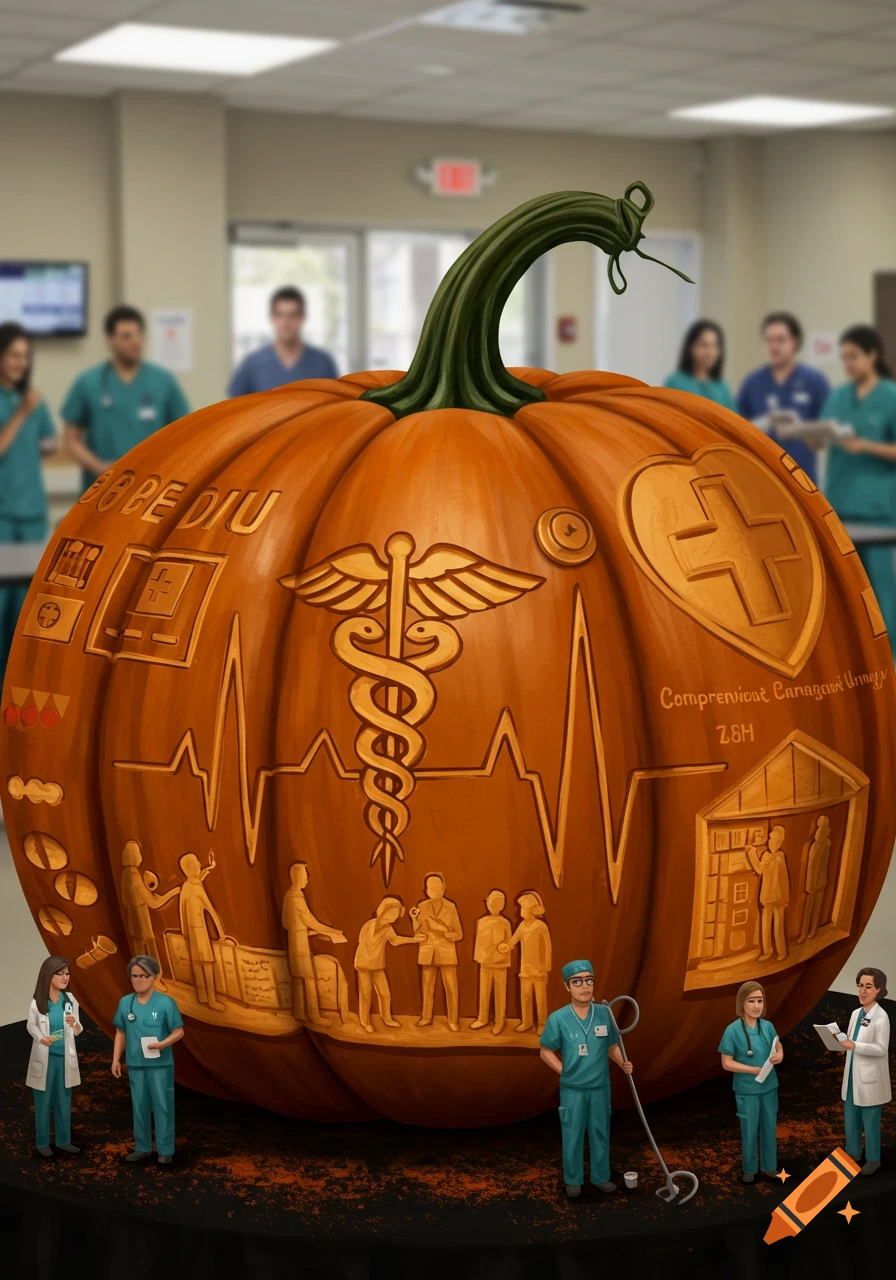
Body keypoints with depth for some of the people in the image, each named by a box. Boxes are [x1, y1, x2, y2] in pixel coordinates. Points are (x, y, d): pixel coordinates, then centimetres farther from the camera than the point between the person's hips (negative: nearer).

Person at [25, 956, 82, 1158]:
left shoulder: (70, 1000, -5)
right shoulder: (37, 1003, -14)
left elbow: (77, 1032, 2)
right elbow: (30, 1026, 0)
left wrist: (74, 1024, -20)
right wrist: (41, 1038, -19)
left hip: (65, 1057, 3)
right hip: (44, 1058, -3)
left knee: (64, 1101, 13)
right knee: (43, 1102, 7)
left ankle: (63, 1141, 26)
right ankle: (42, 1143, 20)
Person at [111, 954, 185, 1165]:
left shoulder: (165, 1002, -10)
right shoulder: (125, 1003, 2)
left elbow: (179, 1031, -7)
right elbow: (120, 1033, 9)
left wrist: (163, 1043, -23)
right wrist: (116, 1060, 6)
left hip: (160, 1064, -3)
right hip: (135, 1064, 4)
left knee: (162, 1105, 2)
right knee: (139, 1106, 12)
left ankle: (165, 1150, 11)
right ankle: (142, 1147, 24)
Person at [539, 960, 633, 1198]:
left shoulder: (604, 1014, -6)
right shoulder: (558, 1019, -12)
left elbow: (612, 1046, 6)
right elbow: (546, 1052, -1)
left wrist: (623, 1063, -11)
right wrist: (565, 1071, -5)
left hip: (600, 1087, 2)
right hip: (572, 1089, -2)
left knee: (600, 1133, 14)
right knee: (573, 1135, 9)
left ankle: (600, 1177, 30)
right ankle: (573, 1180, 25)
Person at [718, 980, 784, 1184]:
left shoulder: (767, 1026, -4)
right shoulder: (733, 1030, -16)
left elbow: (778, 1047, 12)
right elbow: (727, 1063, -13)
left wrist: (779, 1056, -13)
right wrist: (754, 1070, -21)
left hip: (769, 1086, 4)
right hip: (747, 1090, -4)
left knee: (769, 1127, 14)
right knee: (749, 1130, 8)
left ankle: (769, 1166, 30)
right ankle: (749, 1169, 24)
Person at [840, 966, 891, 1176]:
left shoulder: (881, 1016, -15)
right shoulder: (856, 1014, 7)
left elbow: (881, 1049, -20)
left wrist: (854, 1046, -29)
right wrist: (841, 1041, -4)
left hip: (870, 1078, -7)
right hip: (852, 1075, 7)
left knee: (870, 1121, 5)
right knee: (850, 1118, 16)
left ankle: (873, 1159, 19)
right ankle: (853, 1153, 32)